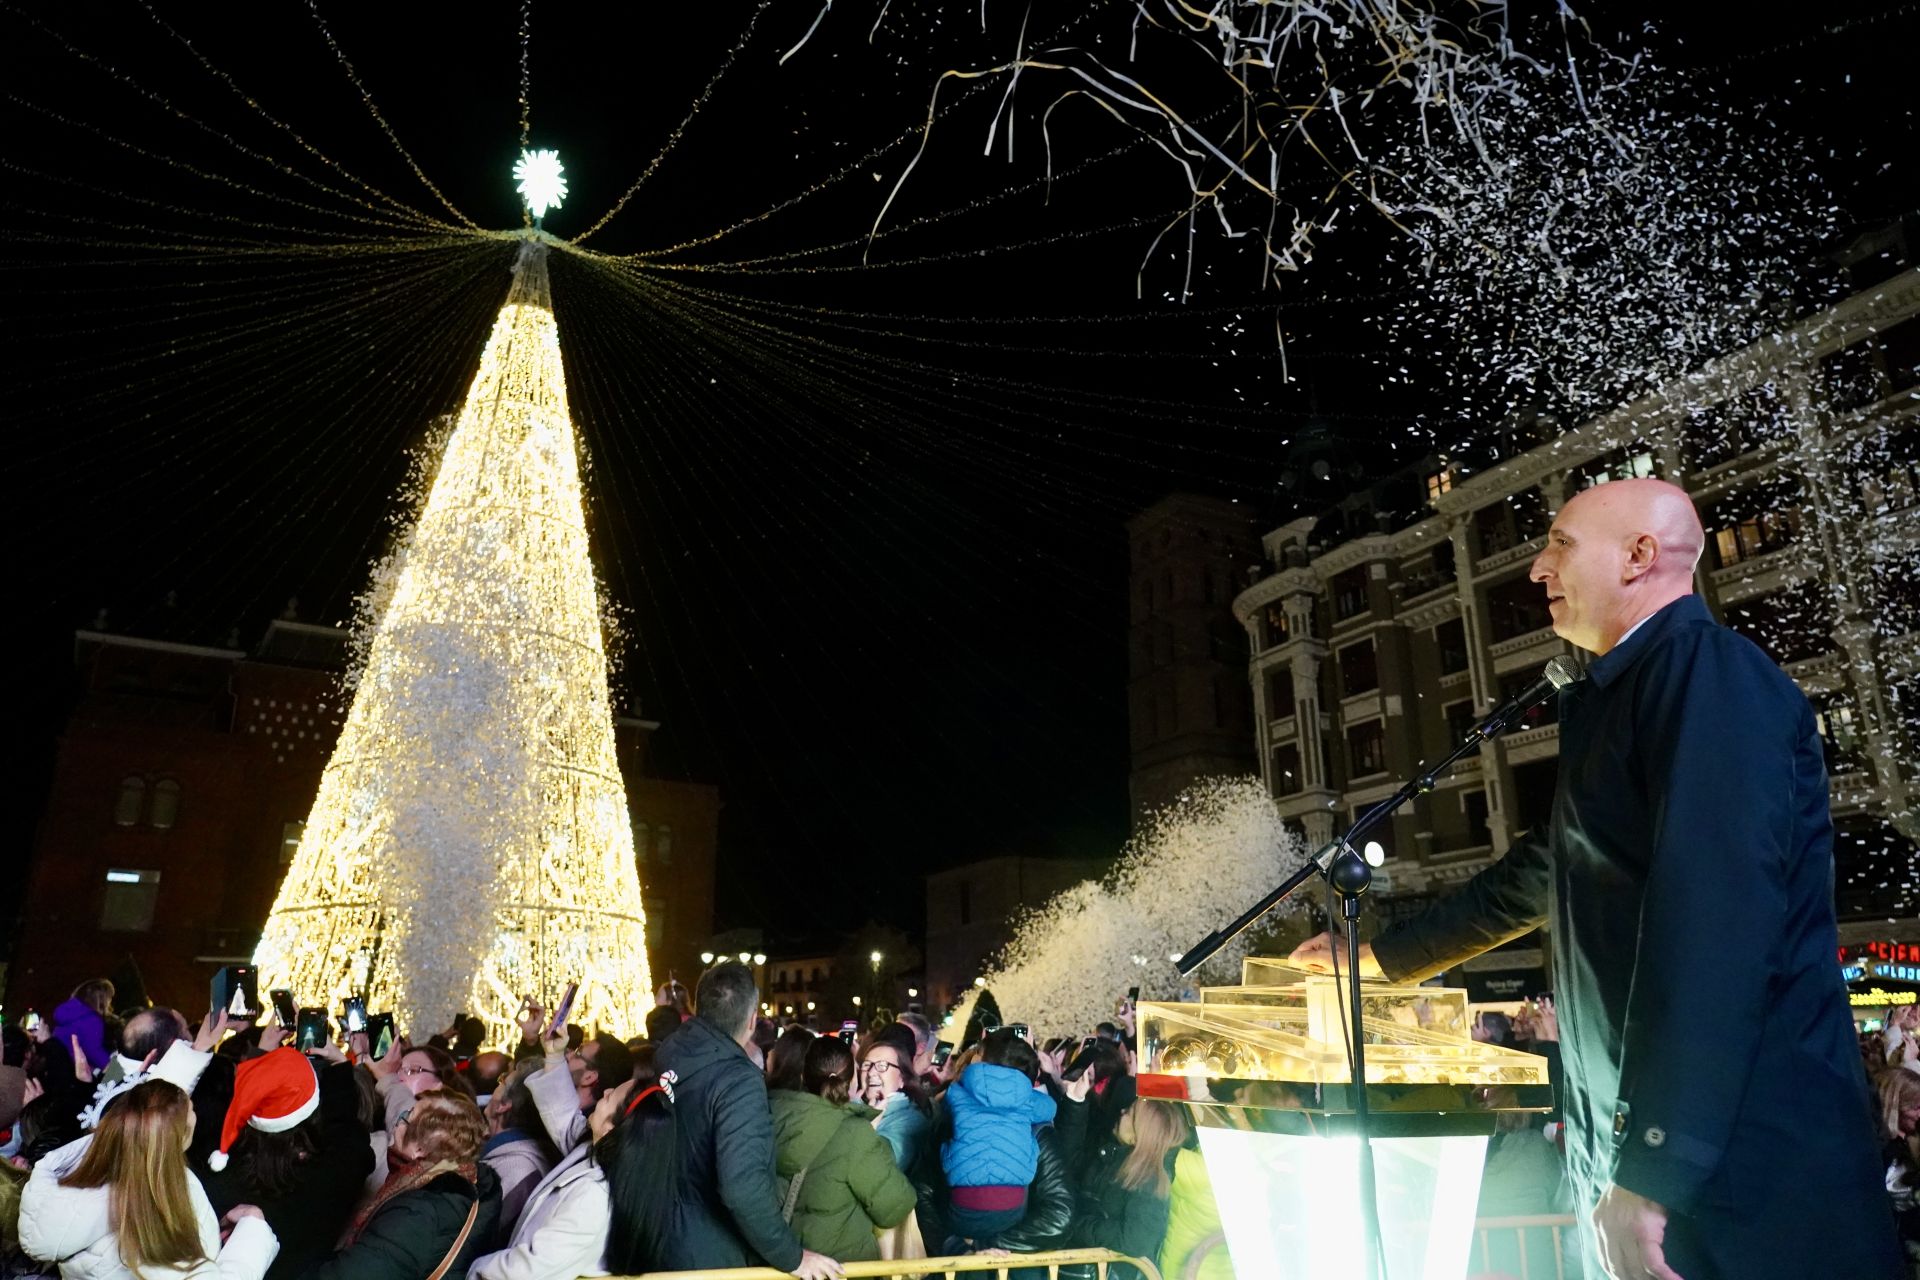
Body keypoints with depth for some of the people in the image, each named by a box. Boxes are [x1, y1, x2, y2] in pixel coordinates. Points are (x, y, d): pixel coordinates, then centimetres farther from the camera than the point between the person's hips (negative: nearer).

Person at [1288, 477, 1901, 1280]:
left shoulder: (1708, 669, -14)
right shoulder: (1619, 698, 16)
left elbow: (1716, 923, -25)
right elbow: (1535, 879, 25)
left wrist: (1651, 1175, -26)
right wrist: (1378, 955, 31)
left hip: (1742, 1170, -9)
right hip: (1664, 1157, 9)